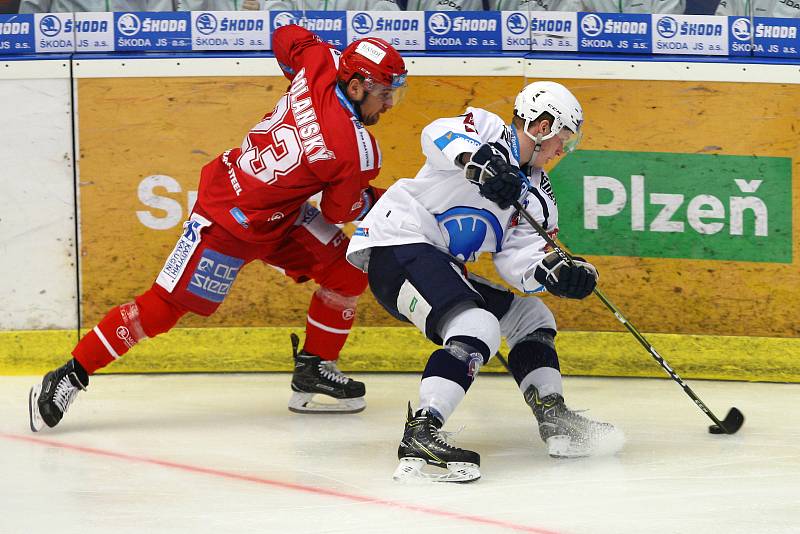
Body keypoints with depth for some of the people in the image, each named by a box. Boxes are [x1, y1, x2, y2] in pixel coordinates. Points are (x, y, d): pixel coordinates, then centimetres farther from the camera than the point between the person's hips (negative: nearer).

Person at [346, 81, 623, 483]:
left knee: (529, 314, 18)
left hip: (443, 266, 10)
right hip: (398, 246, -10)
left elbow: (517, 261, 5)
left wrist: (555, 273, -15)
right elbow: (440, 134, -26)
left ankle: (554, 420, 19)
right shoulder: (488, 131, -5)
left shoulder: (537, 197, 15)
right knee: (477, 330, -28)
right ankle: (420, 437, -37)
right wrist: (479, 160, -44)